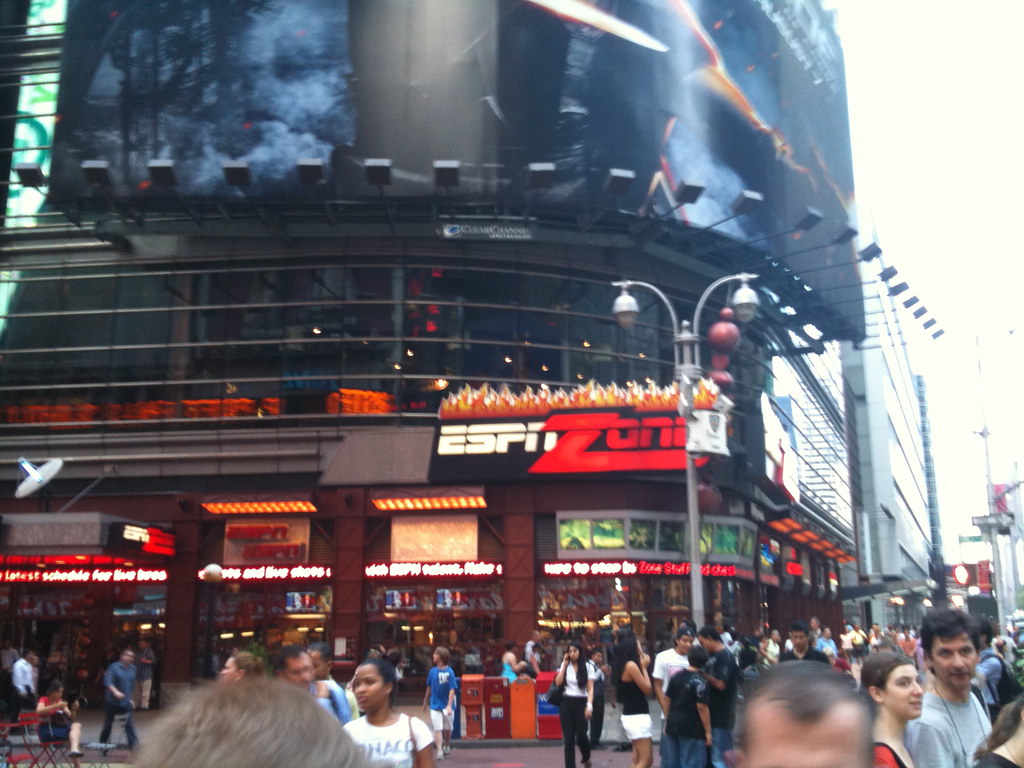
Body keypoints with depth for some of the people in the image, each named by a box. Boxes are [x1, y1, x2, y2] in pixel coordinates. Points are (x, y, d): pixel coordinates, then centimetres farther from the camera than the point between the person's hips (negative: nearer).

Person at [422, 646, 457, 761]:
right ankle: (439, 751, -5)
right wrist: (425, 701, 18)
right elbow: (429, 687, 10)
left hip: (447, 705, -2)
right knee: (438, 729, -6)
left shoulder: (449, 672, -16)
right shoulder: (433, 671, -3)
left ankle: (447, 746, 37)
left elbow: (452, 690, -17)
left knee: (447, 728, 16)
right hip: (435, 705, 2)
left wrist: (449, 705, -24)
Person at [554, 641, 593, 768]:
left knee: (581, 735, -4)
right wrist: (564, 664, -5)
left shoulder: (587, 667, -2)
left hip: (581, 703, -2)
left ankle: (586, 758, 27)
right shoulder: (565, 666, 8)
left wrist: (589, 705, -16)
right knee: (568, 737, 1)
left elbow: (590, 688, -4)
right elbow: (558, 682, -5)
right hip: (566, 703, 2)